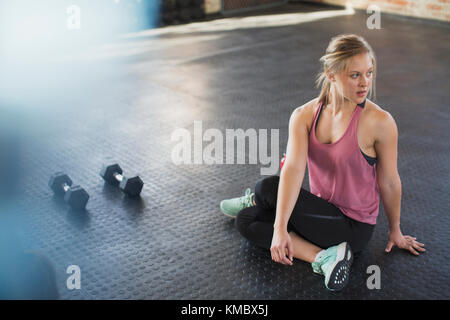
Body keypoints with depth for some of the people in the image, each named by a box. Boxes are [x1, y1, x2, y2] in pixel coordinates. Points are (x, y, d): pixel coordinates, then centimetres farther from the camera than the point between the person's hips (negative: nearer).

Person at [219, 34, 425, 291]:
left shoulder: (379, 122, -20)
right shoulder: (304, 116, -8)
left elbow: (389, 183, -7)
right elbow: (294, 169, -22)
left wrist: (395, 231, 8)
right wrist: (280, 228, -33)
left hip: (354, 227, -5)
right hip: (323, 213, 5)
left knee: (268, 187, -17)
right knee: (246, 220, -9)